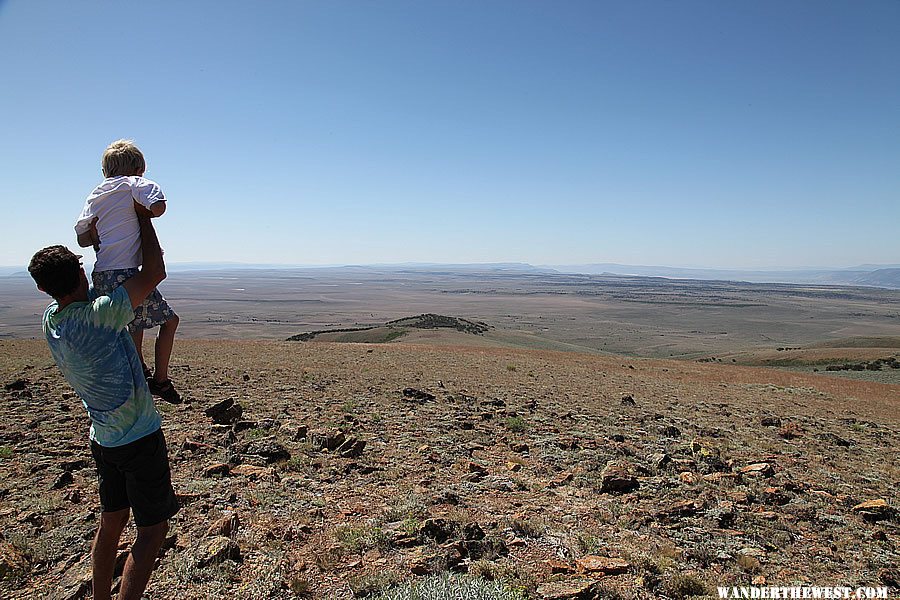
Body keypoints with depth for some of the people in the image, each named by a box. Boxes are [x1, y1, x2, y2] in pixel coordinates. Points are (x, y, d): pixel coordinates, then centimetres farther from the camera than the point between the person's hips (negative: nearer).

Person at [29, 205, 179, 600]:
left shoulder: (49, 319, -1)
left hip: (102, 438, 8)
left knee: (111, 522, 21)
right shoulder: (98, 316, -25)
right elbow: (155, 273, -20)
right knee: (152, 531, 4)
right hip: (139, 438, -8)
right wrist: (143, 217, -8)